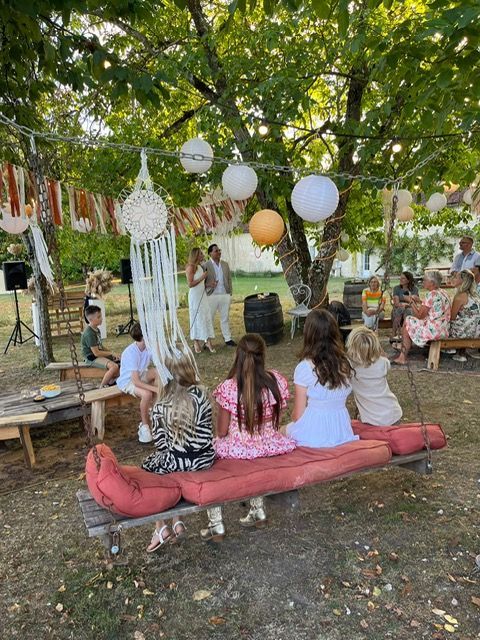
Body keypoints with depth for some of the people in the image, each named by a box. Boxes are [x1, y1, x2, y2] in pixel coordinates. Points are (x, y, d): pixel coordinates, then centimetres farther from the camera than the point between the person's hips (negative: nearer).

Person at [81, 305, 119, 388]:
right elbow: (96, 353, -22)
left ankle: (111, 382, 14)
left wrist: (111, 353, 1)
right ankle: (102, 387, -11)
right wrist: (111, 353, -13)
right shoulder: (89, 333, -20)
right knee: (114, 366, -30)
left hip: (99, 355, 10)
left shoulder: (97, 330, 11)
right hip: (91, 358, -10)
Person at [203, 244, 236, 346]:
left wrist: (230, 293, 8)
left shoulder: (225, 264, 10)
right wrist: (208, 285, -22)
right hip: (212, 296, -4)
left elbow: (229, 279, 13)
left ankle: (228, 339, 19)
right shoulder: (205, 265, -5)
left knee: (225, 318, 12)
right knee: (209, 319, 3)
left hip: (225, 295, 4)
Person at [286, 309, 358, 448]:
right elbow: (338, 400, 6)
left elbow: (298, 415, -11)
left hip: (313, 437, -5)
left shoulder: (304, 368, -18)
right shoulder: (345, 364, -3)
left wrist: (294, 416, 11)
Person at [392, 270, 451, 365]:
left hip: (434, 330, -10)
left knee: (407, 323, 6)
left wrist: (412, 303, 0)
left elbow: (420, 315, -14)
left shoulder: (432, 294, -17)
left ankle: (403, 357, 11)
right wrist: (419, 301, 15)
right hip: (443, 330, 10)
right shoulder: (442, 293, 12)